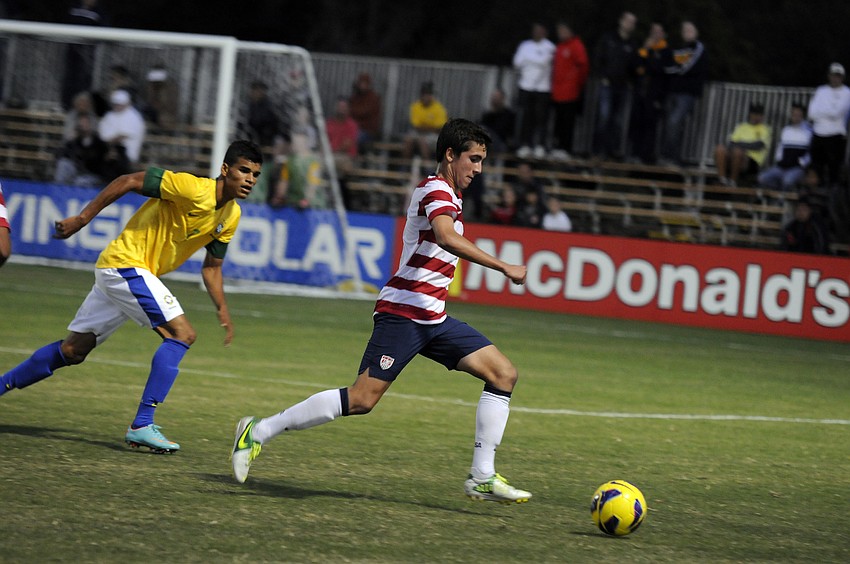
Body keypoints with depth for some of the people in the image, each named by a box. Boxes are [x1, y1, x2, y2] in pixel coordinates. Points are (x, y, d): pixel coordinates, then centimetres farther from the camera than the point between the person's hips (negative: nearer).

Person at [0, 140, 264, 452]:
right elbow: (129, 181, -18)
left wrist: (222, 310, 6)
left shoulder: (231, 216, 6)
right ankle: (142, 424, -18)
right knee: (181, 333, -18)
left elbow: (211, 267, 17)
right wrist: (82, 218, -17)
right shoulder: (194, 189, -21)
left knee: (73, 350, 14)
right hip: (125, 263, -9)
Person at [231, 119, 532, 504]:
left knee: (503, 374, 0)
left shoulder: (445, 193, 20)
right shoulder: (437, 191, -10)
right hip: (403, 313, -10)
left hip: (432, 319, 10)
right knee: (363, 398, -16)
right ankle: (259, 431, -5)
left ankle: (482, 477, -1)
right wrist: (503, 267, -31)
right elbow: (446, 238, -30)